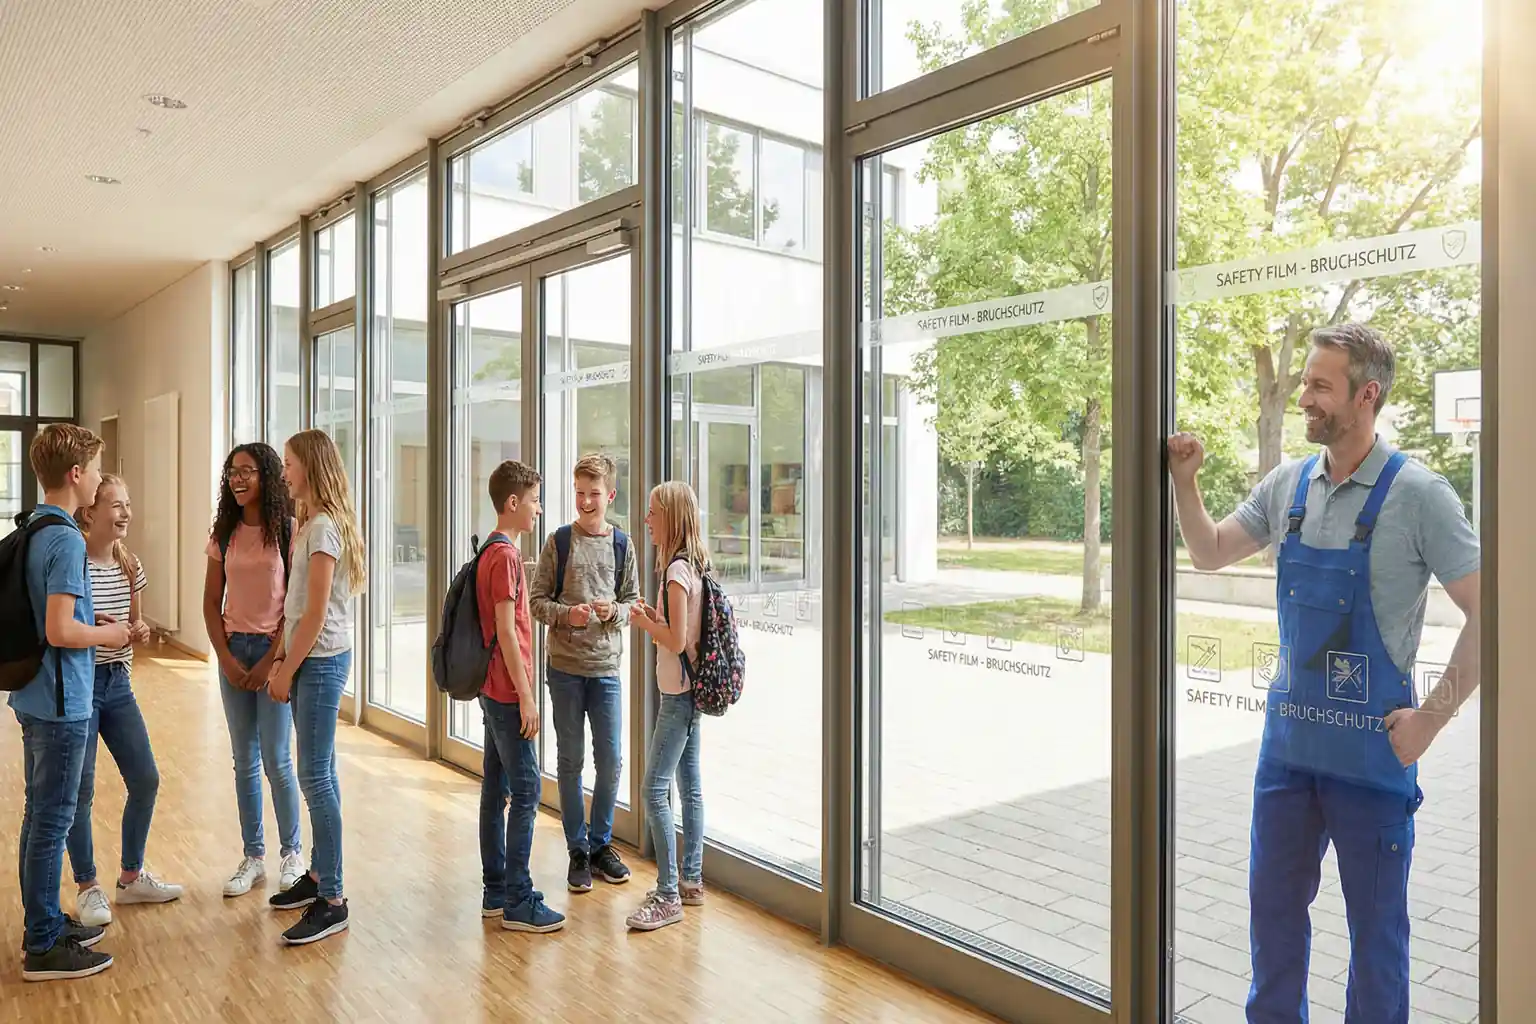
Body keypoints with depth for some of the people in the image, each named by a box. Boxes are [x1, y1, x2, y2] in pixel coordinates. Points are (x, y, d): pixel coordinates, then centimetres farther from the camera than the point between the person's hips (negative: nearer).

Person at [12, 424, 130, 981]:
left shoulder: (30, 530, 8)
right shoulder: (65, 539, -21)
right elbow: (60, 632, -25)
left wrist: (91, 619, 12)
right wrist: (108, 634, -9)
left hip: (33, 695, 10)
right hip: (61, 702, -10)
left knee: (40, 813, 18)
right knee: (52, 819, 1)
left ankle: (45, 922, 31)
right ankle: (43, 947, 12)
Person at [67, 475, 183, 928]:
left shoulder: (128, 565, 5)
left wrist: (137, 632, -4)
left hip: (118, 684, 7)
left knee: (145, 780, 8)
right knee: (80, 791, 2)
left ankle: (132, 878, 26)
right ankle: (88, 888, 20)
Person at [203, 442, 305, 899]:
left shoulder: (288, 531, -7)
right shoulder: (224, 534, 6)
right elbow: (211, 603, 8)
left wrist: (271, 661, -13)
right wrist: (226, 657, -3)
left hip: (274, 651, -4)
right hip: (233, 651, 4)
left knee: (276, 760, -1)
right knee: (245, 762, 10)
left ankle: (293, 852, 16)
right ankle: (253, 857, 20)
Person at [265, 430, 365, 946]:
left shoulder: (323, 527, -16)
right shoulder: (312, 523, 15)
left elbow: (316, 612, -18)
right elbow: (297, 605, 15)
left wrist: (287, 670, -12)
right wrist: (282, 658, 10)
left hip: (322, 660, -10)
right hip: (312, 658, 10)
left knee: (315, 776, -7)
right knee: (320, 772, 15)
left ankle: (331, 900, -1)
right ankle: (318, 875, 25)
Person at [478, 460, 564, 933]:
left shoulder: (493, 551, 14)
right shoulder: (506, 555, -16)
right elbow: (507, 631, -19)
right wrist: (525, 696, -17)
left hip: (495, 692, 10)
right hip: (508, 691, -10)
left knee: (496, 789, 13)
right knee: (526, 792, -5)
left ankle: (496, 892, 21)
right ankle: (518, 902, 2)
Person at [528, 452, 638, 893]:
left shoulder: (621, 545, 4)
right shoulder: (559, 542, -1)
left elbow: (632, 601, 8)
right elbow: (538, 601, -1)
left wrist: (614, 612, -12)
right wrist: (567, 614, -19)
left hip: (606, 667, 2)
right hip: (564, 666, -1)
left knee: (611, 759, 5)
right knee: (570, 761, 7)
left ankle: (601, 843, 24)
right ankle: (578, 851, 20)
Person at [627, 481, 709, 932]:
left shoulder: (677, 570, -18)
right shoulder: (694, 565, 11)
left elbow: (675, 641, -21)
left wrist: (643, 621, -8)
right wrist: (654, 615, 7)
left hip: (678, 694, -10)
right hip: (690, 690, 10)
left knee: (655, 789, -6)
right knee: (689, 786, 15)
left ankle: (668, 895, 0)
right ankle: (691, 881, 25)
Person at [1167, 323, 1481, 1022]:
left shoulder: (1417, 494, -13)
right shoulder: (1288, 484, 2)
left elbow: (1486, 616, -12)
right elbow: (1210, 554, 13)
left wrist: (1430, 719, -13)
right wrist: (1185, 484, -1)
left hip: (1372, 750, -5)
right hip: (1287, 737, 5)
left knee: (1375, 926, 12)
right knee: (1273, 907, 18)